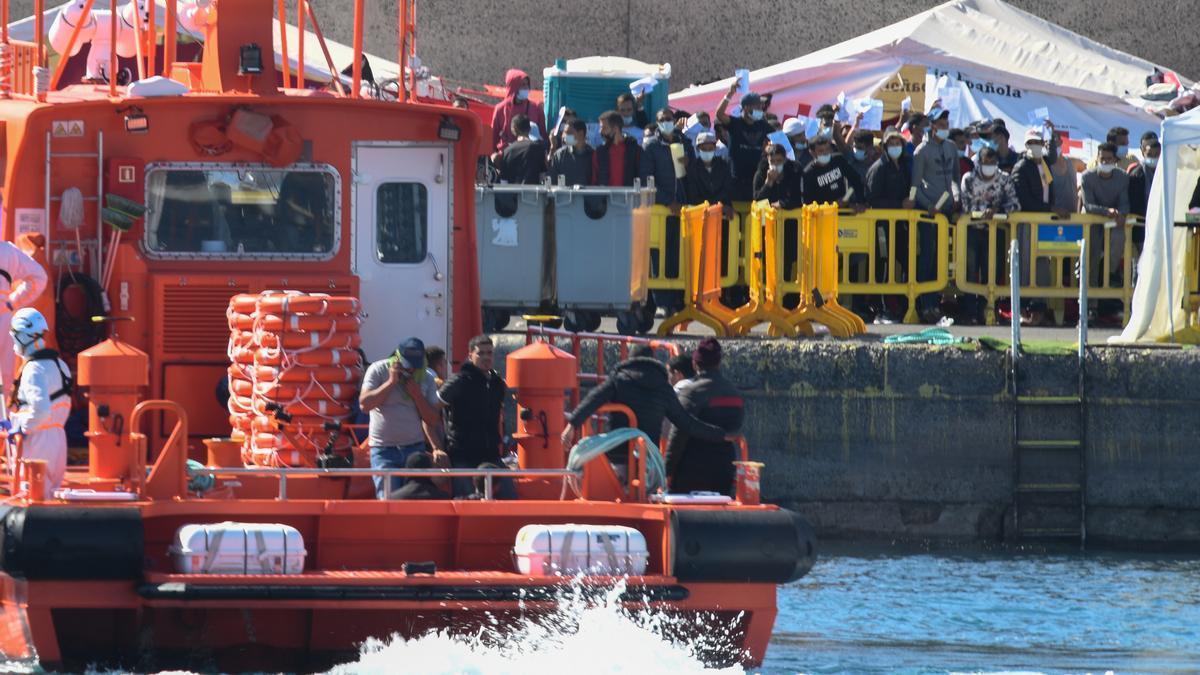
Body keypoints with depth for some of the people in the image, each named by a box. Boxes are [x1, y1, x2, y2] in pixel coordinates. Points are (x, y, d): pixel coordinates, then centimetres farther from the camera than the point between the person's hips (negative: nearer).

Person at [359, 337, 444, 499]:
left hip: (415, 448, 3)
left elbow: (433, 420, 4)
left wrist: (416, 394, -10)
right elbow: (364, 404, -15)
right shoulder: (378, 370, -3)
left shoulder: (426, 378, 6)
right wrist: (391, 382, -15)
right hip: (384, 449, -3)